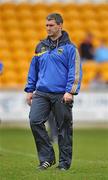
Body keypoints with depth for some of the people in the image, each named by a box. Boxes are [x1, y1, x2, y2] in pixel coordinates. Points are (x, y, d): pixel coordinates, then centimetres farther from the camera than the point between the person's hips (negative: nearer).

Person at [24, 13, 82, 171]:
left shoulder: (69, 47, -2)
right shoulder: (41, 47, 15)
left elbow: (75, 71, -7)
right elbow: (33, 69, 21)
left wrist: (70, 91, -16)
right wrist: (30, 90, 16)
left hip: (61, 95, -4)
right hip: (41, 93, 4)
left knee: (64, 129, 2)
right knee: (35, 121, -12)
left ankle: (64, 162, 14)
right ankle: (47, 157, -2)